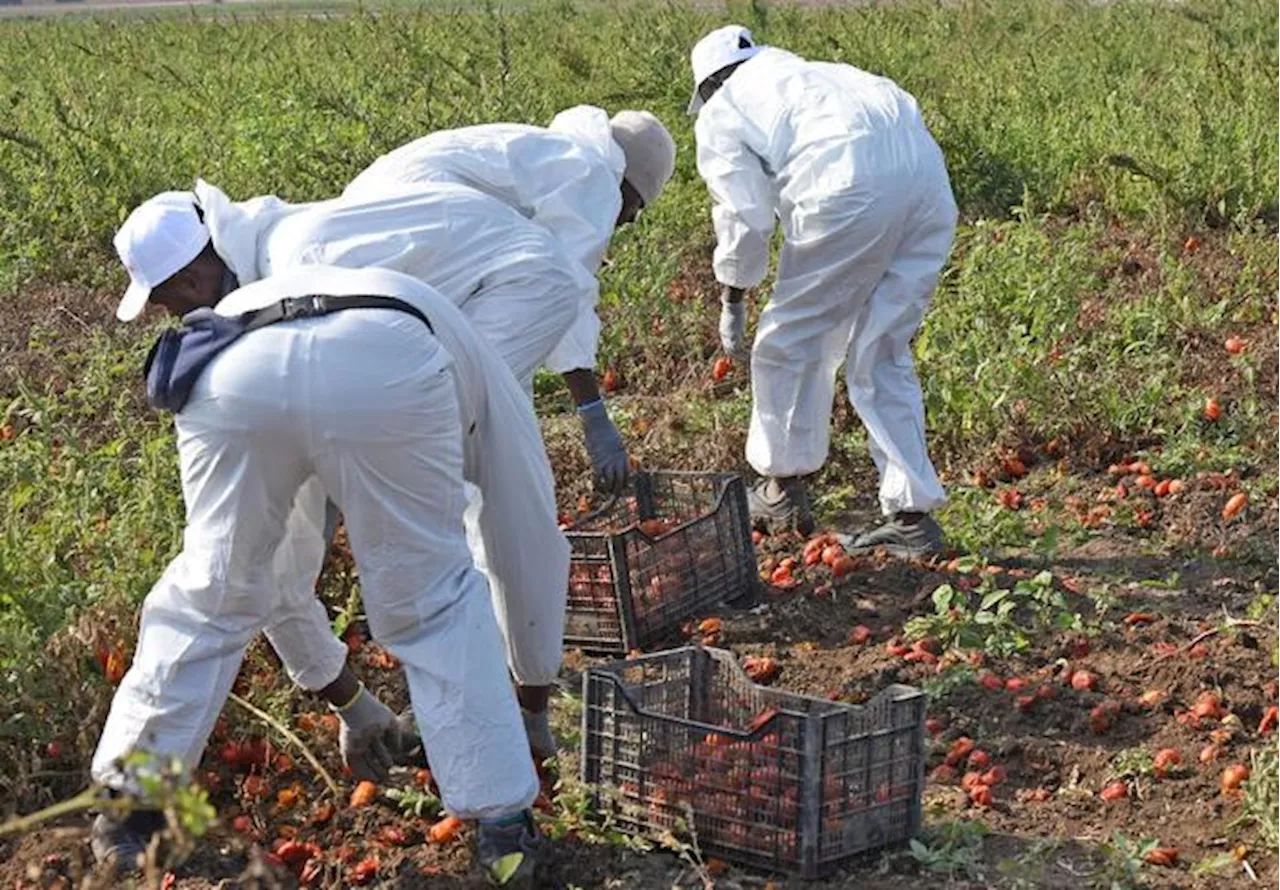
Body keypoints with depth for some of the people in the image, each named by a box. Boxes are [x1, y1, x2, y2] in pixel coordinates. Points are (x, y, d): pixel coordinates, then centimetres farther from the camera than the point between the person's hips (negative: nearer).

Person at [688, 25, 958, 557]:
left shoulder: (720, 114, 19)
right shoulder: (813, 74, 37)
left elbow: (744, 213, 6)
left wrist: (732, 301, 20)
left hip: (850, 189, -7)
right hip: (927, 175, 7)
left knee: (789, 342, 14)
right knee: (883, 355, 16)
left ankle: (782, 489, 27)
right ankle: (913, 516, 14)